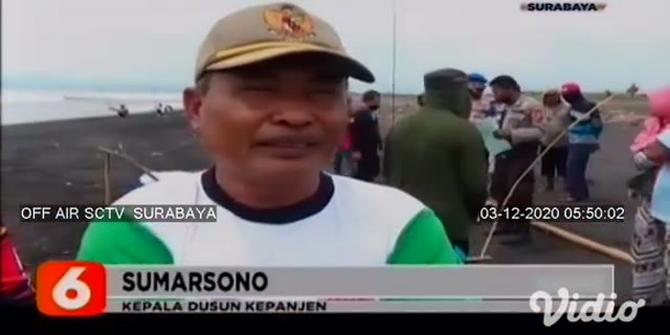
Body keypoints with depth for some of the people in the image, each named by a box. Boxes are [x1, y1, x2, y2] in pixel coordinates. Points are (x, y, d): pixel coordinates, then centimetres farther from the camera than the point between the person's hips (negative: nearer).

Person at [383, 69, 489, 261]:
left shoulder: (398, 129, 8)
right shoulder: (464, 131, -11)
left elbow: (388, 176, 16)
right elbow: (476, 186, -10)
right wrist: (469, 215, 9)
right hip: (448, 229, -6)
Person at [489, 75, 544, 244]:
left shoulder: (531, 106, -15)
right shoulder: (505, 107, 12)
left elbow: (539, 131, -22)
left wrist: (510, 134, -27)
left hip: (522, 156, -9)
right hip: (503, 154, 9)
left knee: (519, 194, -7)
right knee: (500, 190, 14)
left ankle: (522, 231, 1)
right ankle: (505, 223, 28)